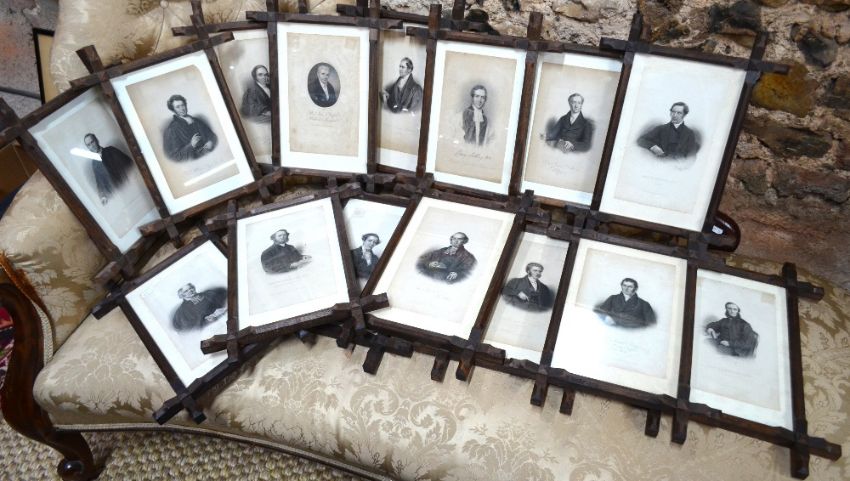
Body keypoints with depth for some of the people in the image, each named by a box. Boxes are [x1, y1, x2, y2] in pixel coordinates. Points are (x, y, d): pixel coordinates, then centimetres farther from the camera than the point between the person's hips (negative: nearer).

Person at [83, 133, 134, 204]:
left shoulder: (111, 150, 4)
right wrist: (103, 196, -9)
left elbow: (128, 162, 2)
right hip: (114, 190, 0)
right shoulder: (94, 164, 6)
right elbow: (99, 182, 5)